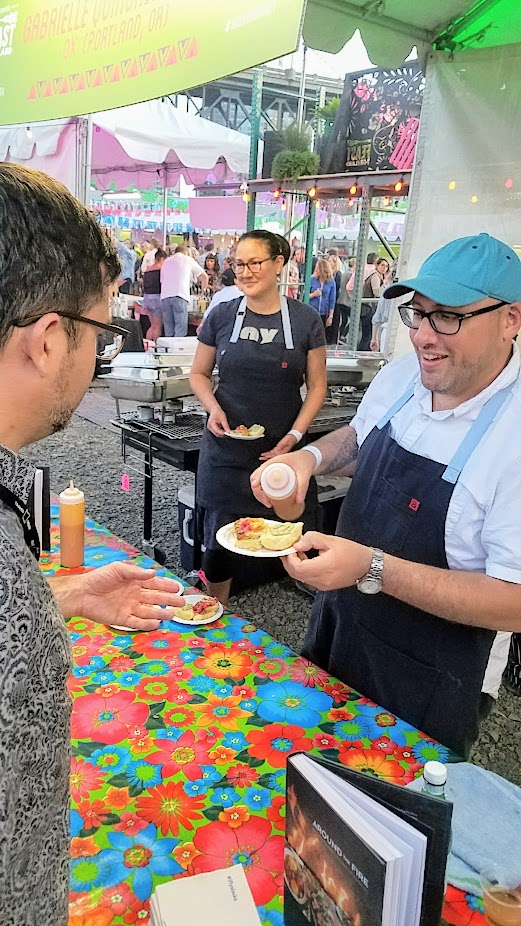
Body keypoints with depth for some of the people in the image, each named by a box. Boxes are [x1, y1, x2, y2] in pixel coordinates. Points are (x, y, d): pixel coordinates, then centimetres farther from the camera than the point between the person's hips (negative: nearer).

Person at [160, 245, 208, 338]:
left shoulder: (166, 261, 26)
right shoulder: (188, 260, 16)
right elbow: (204, 276, 18)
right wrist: (203, 291, 33)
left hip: (165, 296, 4)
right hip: (180, 296, -4)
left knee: (168, 331, 6)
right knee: (180, 331, -8)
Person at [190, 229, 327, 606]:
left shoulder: (305, 320, 0)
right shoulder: (222, 316, 2)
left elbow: (317, 385, 3)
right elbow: (199, 373, 11)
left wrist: (295, 435, -9)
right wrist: (213, 407, -9)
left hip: (282, 450, -1)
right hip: (227, 448, 1)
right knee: (220, 540, 6)